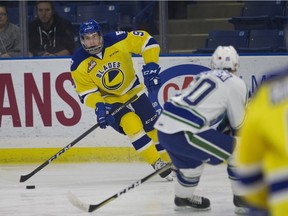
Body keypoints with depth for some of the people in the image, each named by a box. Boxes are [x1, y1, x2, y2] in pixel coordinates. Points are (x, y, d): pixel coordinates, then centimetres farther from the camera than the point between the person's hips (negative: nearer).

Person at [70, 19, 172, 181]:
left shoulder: (117, 41, -21)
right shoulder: (80, 64, -19)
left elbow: (147, 41, -13)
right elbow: (86, 93, -14)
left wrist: (151, 66, -22)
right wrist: (98, 106, -33)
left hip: (133, 92, 2)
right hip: (109, 101, -2)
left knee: (154, 127, 5)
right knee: (131, 124, -26)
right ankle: (158, 164, -18)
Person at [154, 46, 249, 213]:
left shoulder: (204, 76, 24)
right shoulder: (235, 83, 2)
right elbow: (239, 123, 7)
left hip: (164, 130, 8)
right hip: (183, 134, -8)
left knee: (192, 159, 36)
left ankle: (183, 198, 52)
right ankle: (243, 200, 5)